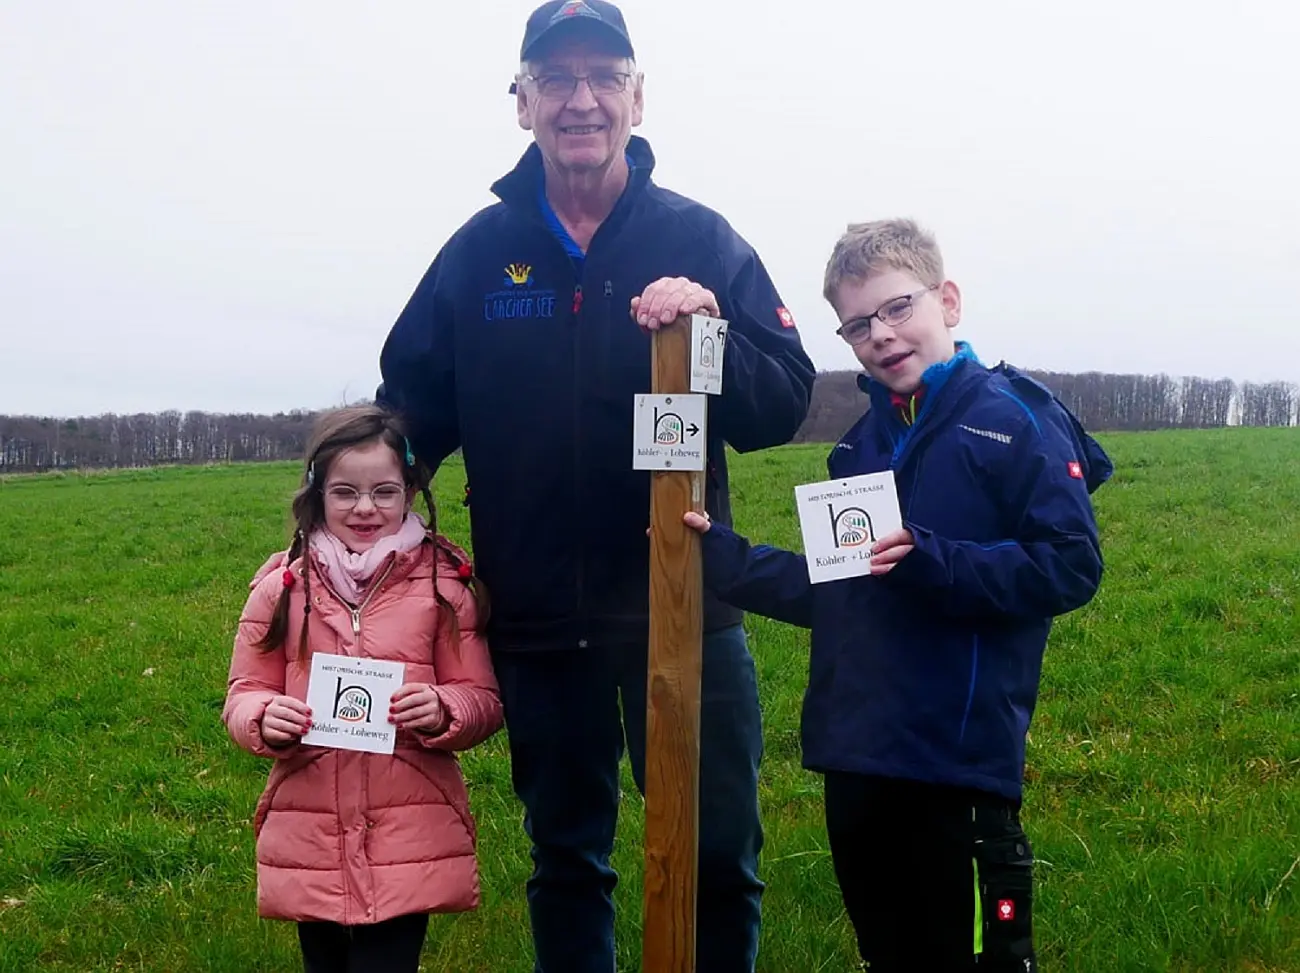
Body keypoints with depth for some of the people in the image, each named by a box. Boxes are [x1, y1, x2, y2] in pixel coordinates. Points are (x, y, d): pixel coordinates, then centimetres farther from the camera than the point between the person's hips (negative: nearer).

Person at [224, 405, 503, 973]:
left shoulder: (444, 583, -2)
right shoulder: (282, 589, 2)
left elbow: (483, 699, 1)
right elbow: (244, 696, 7)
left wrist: (443, 712, -20)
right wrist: (265, 719, -15)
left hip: (410, 838, -2)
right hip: (308, 836, 2)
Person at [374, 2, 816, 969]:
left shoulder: (700, 240, -1)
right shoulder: (479, 252, 2)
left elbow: (782, 409, -6)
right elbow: (412, 414, 9)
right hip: (537, 624, 2)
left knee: (718, 855, 6)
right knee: (566, 859, 16)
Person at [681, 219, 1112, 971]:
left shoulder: (1014, 420, -7)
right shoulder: (864, 443, 14)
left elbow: (1071, 566, -15)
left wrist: (929, 561, -25)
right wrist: (718, 553, 9)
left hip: (958, 767, -7)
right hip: (857, 762, 7)